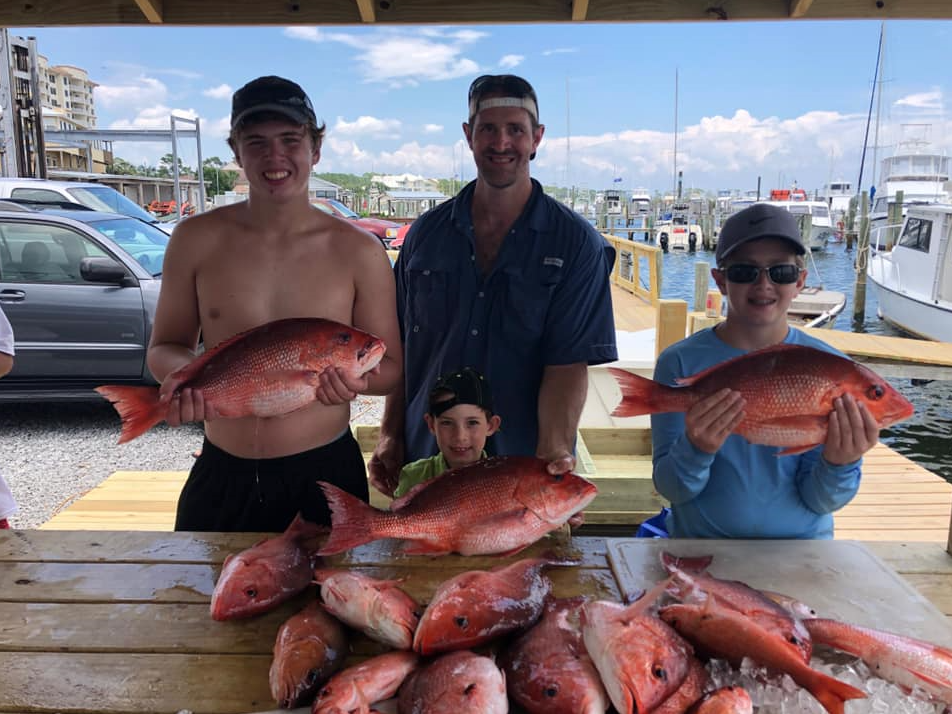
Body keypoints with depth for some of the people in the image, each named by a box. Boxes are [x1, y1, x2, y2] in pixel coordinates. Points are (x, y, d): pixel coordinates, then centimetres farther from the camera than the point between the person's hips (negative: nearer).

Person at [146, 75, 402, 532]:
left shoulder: (358, 251, -5)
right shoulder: (196, 240, -2)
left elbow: (390, 366, 0)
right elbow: (163, 348, 7)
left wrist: (355, 380, -22)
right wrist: (186, 371, -16)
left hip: (323, 473, -1)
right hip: (221, 476, 2)